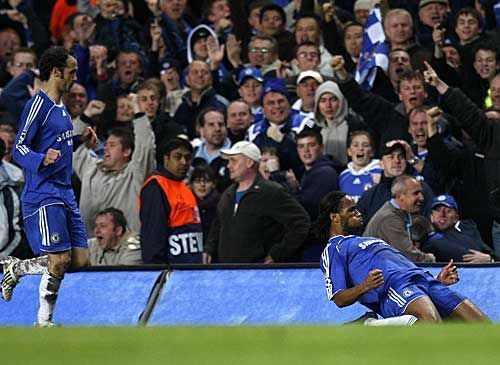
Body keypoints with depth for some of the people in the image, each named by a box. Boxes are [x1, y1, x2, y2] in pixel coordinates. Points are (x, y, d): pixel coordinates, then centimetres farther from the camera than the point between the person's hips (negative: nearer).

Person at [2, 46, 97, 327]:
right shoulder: (38, 105, -11)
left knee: (80, 259, 4)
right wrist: (42, 159, -31)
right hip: (43, 195, -9)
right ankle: (44, 322, 3)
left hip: (65, 193, 9)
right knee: (60, 260, -11)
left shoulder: (60, 106, 17)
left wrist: (80, 139, 14)